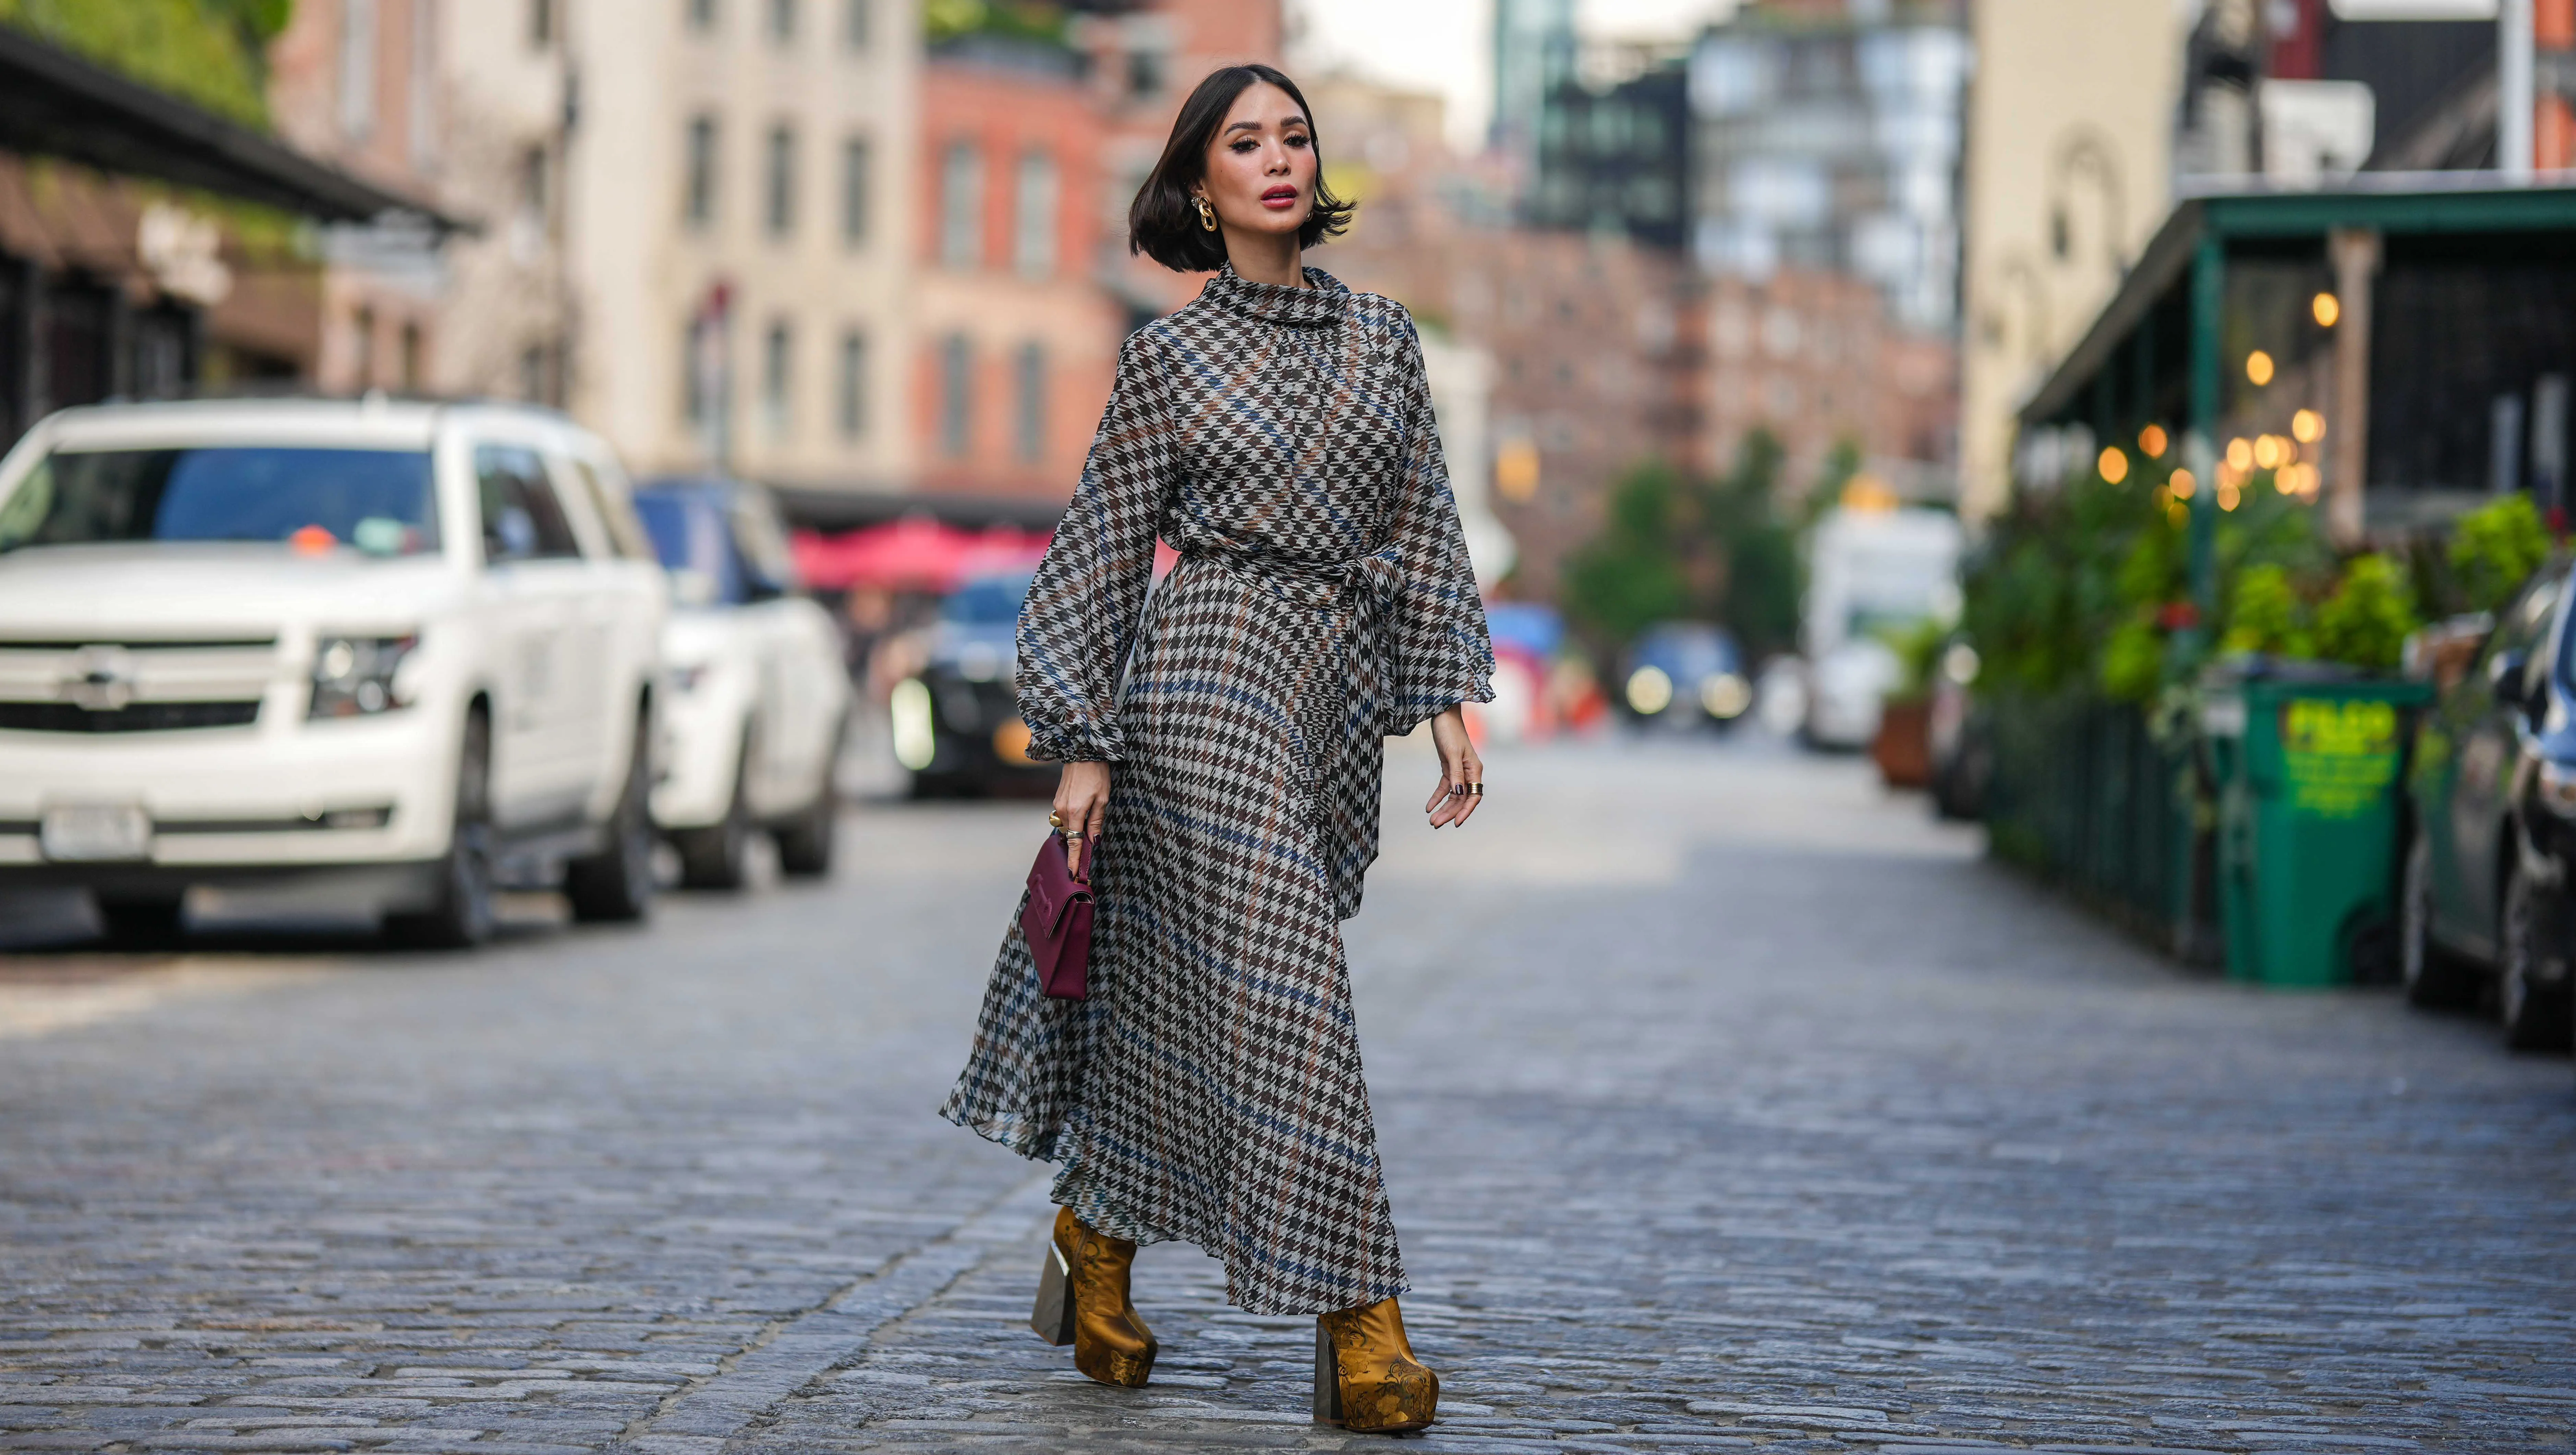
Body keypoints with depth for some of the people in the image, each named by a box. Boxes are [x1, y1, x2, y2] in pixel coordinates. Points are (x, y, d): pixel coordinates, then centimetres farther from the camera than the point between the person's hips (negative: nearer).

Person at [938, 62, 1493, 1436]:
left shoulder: (1384, 340, 13)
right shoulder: (1168, 357, 3)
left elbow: (1425, 532, 14)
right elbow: (1101, 552, 4)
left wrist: (1452, 704, 6)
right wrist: (1081, 744, -2)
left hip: (1340, 692, 5)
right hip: (1213, 665, -5)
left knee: (1182, 992, 10)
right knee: (1282, 982, -12)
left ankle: (1094, 1229, 30)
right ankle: (1356, 1321, -14)